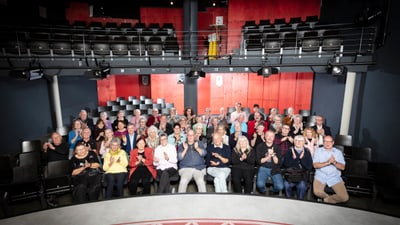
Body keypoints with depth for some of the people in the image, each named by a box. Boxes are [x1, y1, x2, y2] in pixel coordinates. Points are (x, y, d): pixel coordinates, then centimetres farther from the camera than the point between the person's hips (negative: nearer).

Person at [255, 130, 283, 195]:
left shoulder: (277, 147, 5)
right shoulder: (260, 146, 3)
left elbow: (277, 162, -1)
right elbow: (258, 161, -3)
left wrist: (273, 155, -19)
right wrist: (268, 157, -16)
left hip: (274, 170, 1)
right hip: (263, 169, -1)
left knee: (280, 187, -21)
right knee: (260, 184, -26)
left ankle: (273, 191, 15)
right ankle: (263, 192, 10)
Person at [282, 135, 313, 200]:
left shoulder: (307, 152, 6)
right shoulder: (290, 151, 6)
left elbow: (309, 167, -1)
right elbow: (285, 164, -1)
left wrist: (302, 158, -12)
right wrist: (293, 158, -13)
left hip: (302, 176, 0)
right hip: (290, 175, 0)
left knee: (302, 185, -30)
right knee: (286, 184, -28)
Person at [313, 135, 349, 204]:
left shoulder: (338, 152, 11)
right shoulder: (318, 150, 6)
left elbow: (342, 167, 1)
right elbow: (315, 165, -5)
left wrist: (335, 162, -18)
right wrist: (327, 162, -18)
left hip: (335, 177, 2)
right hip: (321, 176, -1)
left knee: (344, 197, -16)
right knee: (317, 192, -28)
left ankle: (327, 200, 10)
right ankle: (328, 197, 7)